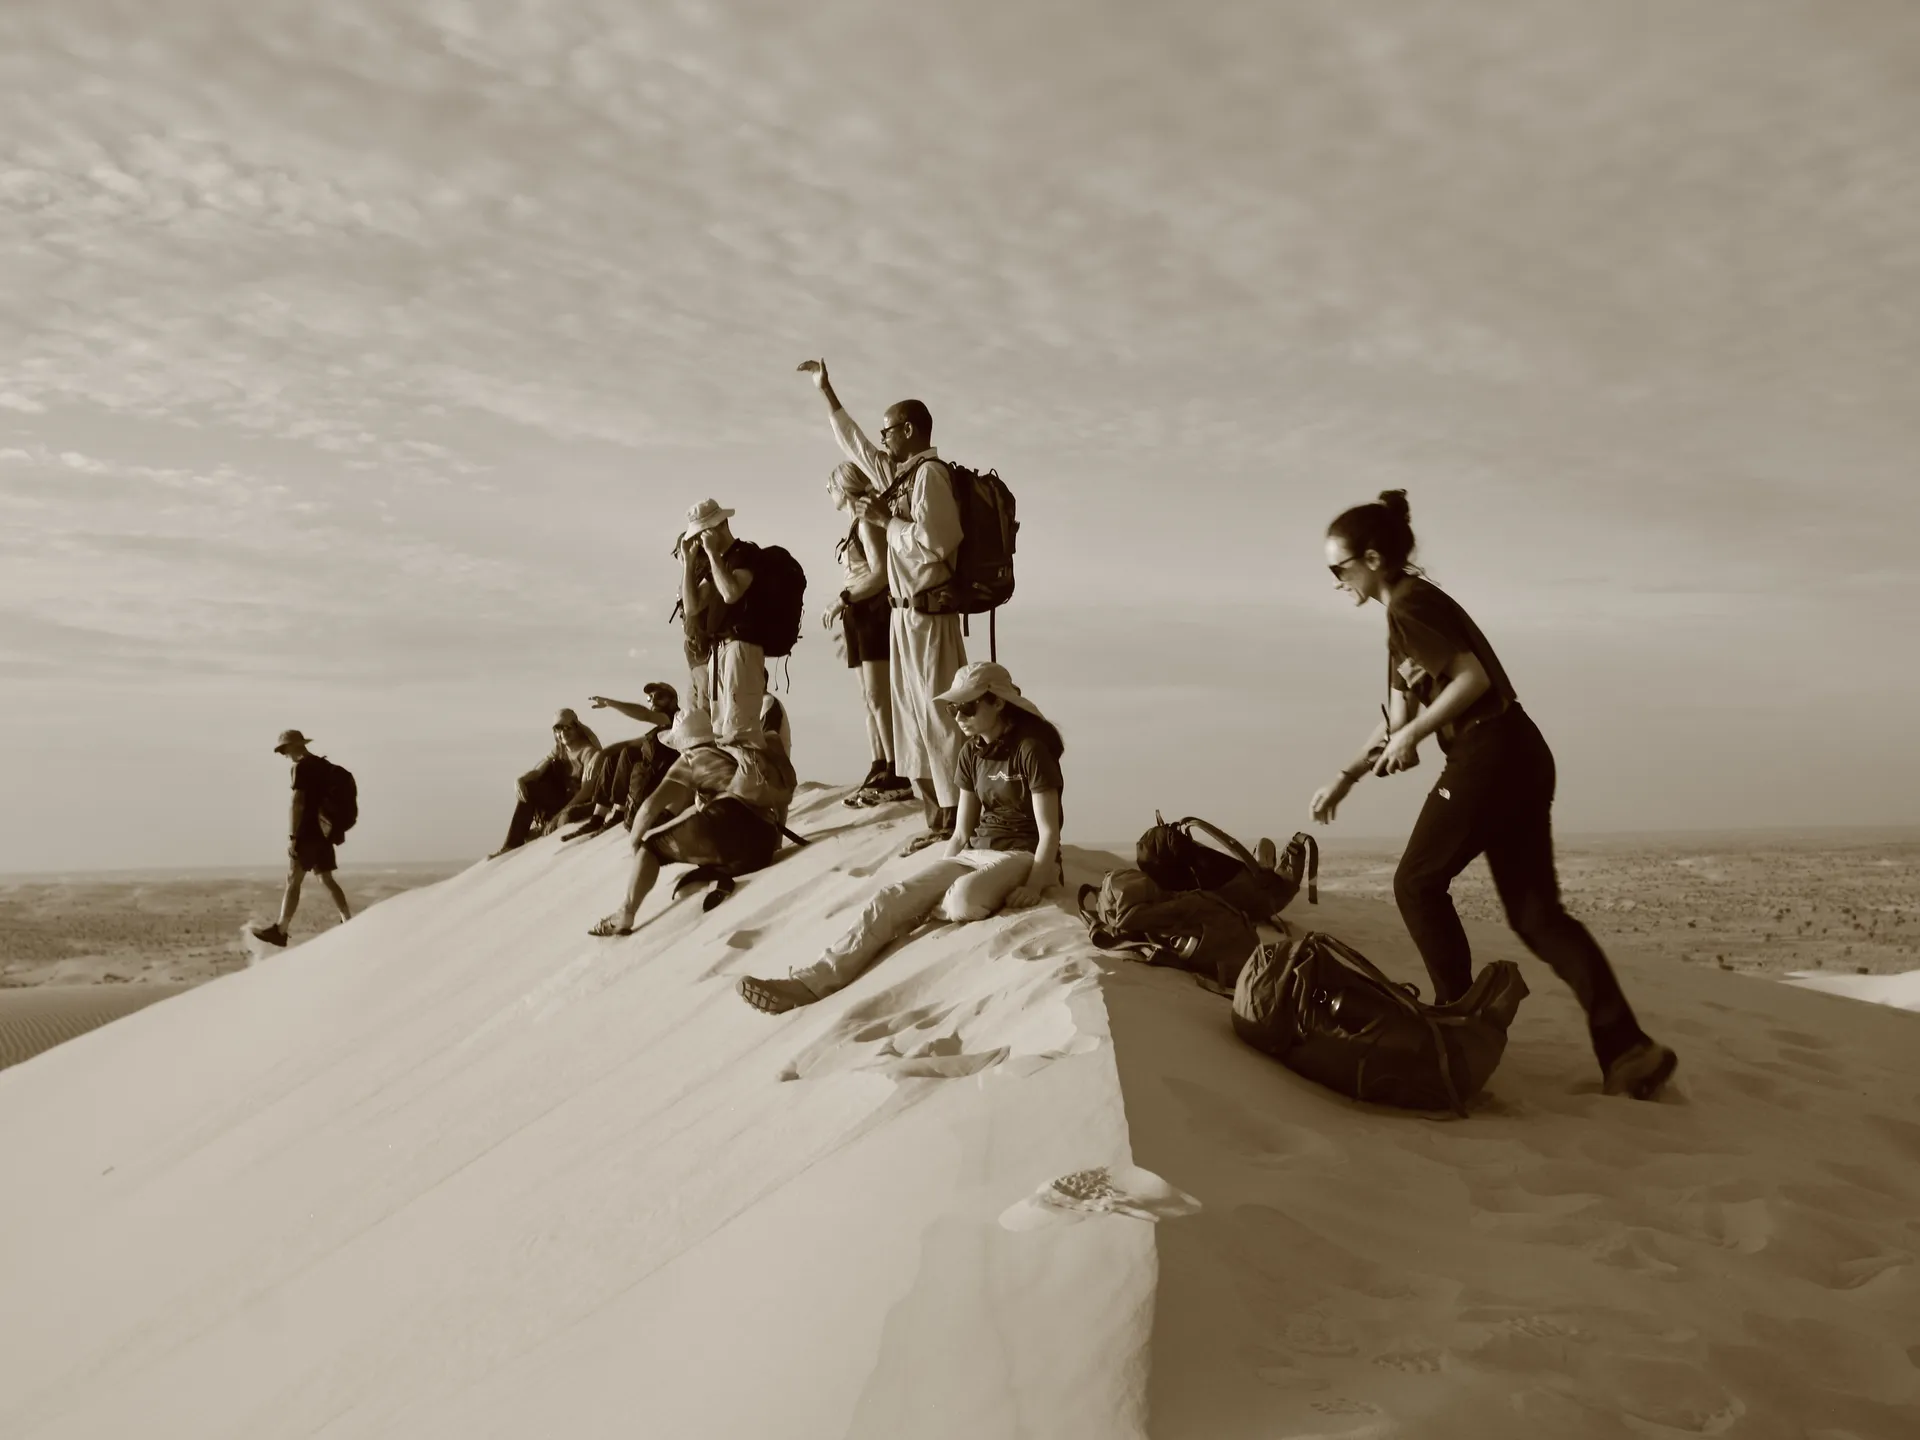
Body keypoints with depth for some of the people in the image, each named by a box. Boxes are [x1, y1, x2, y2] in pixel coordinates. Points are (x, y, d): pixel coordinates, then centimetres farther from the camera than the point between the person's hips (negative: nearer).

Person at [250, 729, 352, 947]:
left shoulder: (302, 767, -11)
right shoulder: (324, 765, 14)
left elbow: (297, 803, -16)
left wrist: (292, 836, -16)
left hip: (308, 833, -8)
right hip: (324, 832, 8)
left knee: (293, 880, -6)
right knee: (327, 880, 13)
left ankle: (280, 930, -7)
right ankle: (349, 924, 11)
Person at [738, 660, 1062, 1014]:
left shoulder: (1031, 749, -12)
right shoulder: (972, 754, 11)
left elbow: (1049, 831, -13)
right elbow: (961, 832, 12)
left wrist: (1033, 886, -23)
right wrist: (933, 882, 1)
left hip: (1024, 855, -7)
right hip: (977, 852, 7)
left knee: (965, 897, -40)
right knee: (893, 897, -18)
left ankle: (923, 910, -4)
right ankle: (812, 980, -32)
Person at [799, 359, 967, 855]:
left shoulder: (930, 474, -11)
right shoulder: (900, 474, 14)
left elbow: (931, 541, -23)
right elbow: (855, 445, 29)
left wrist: (884, 518, -11)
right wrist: (826, 391, 34)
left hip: (928, 614, -9)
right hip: (906, 613, 9)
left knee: (939, 715, -9)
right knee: (913, 719, 10)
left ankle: (959, 821, -7)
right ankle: (939, 819, 14)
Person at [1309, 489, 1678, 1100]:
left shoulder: (1409, 609, -10)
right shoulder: (1416, 605, 20)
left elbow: (1473, 677, -22)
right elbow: (1398, 716, 23)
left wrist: (1414, 734, -12)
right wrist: (1344, 779, 19)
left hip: (1489, 759, -10)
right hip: (1519, 758, 10)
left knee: (1417, 884, 4)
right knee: (1536, 913, 6)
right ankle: (1628, 1049, 0)